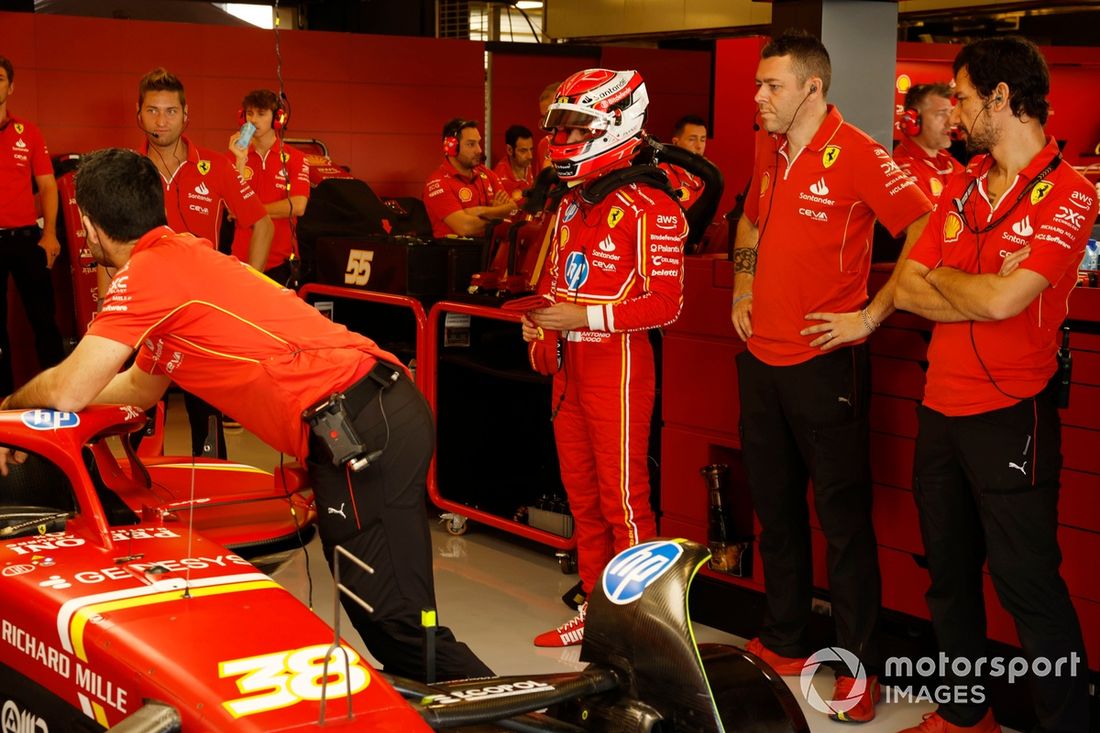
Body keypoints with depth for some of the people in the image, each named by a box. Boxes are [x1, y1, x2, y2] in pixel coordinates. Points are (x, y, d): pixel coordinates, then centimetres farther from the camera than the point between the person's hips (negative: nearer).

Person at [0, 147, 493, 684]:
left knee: (397, 621, -6)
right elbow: (139, 387, 33)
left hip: (362, 429, -10)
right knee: (371, 605, 19)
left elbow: (68, 390, -6)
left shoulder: (147, 272, -6)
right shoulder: (183, 258, 24)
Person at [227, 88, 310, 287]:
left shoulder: (294, 158, 1)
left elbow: (298, 206, -12)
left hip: (280, 261, -1)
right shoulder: (235, 155, 6)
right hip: (242, 259, 1)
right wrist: (240, 160, -12)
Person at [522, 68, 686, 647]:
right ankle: (596, 606, 26)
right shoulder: (571, 205, 14)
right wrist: (538, 316, 7)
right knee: (582, 496, 15)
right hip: (569, 362, 9)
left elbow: (665, 302, -18)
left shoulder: (649, 208, -14)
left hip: (617, 364, -9)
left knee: (623, 500, -2)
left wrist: (585, 316, -21)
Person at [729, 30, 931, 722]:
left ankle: (861, 666, 11)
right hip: (762, 356, 8)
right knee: (775, 508, 16)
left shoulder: (858, 154, -13)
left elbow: (928, 233, -18)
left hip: (825, 361, -8)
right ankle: (783, 645, 31)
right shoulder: (769, 151, 10)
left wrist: (872, 315, -16)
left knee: (843, 517, 0)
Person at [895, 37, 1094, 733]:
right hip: (942, 407, 8)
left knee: (1029, 586, -2)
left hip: (1011, 414, -7)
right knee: (950, 575, 17)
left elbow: (1000, 299, -24)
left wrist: (940, 279, -5)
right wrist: (980, 293, -12)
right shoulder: (964, 185, 10)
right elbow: (907, 288, 4)